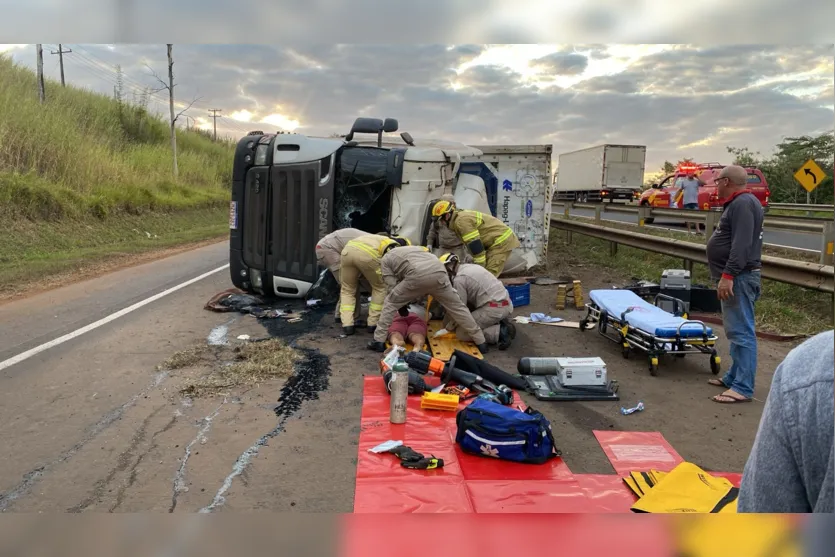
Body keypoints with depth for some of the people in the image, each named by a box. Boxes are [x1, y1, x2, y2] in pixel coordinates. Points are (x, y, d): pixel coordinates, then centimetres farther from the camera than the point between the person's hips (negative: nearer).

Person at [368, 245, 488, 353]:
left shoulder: (385, 259, 29)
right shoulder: (414, 248, 45)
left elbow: (392, 286, 20)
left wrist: (401, 305, 35)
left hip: (418, 275, -4)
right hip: (439, 272, 4)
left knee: (390, 303, 18)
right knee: (456, 307, 17)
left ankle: (379, 341, 16)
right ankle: (481, 342, 21)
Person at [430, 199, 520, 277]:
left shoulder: (462, 221, -19)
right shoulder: (462, 215, 14)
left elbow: (476, 245, -22)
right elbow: (472, 244, 16)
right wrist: (477, 264, 13)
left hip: (501, 240, -11)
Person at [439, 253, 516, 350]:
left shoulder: (459, 279, -9)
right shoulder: (470, 267, 19)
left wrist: (451, 324, 13)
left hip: (495, 308, -9)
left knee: (461, 333, -4)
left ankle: (500, 332, -12)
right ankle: (500, 323, 10)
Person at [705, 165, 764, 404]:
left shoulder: (743, 204, -14)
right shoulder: (738, 203, 19)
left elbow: (742, 244, -24)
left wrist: (728, 275, -27)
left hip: (739, 277, -11)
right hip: (735, 277, 11)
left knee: (741, 332, -10)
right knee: (736, 331, 14)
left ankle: (743, 388, -9)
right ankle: (735, 377, 22)